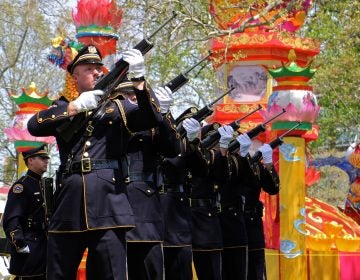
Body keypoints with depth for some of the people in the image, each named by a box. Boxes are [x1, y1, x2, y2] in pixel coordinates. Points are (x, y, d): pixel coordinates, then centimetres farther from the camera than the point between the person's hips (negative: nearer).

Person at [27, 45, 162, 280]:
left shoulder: (117, 106, 17)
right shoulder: (64, 107, 18)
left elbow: (151, 119, -1)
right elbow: (34, 126, -1)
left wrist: (138, 79, -15)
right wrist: (76, 106, -10)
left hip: (108, 200, -1)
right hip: (69, 202, 1)